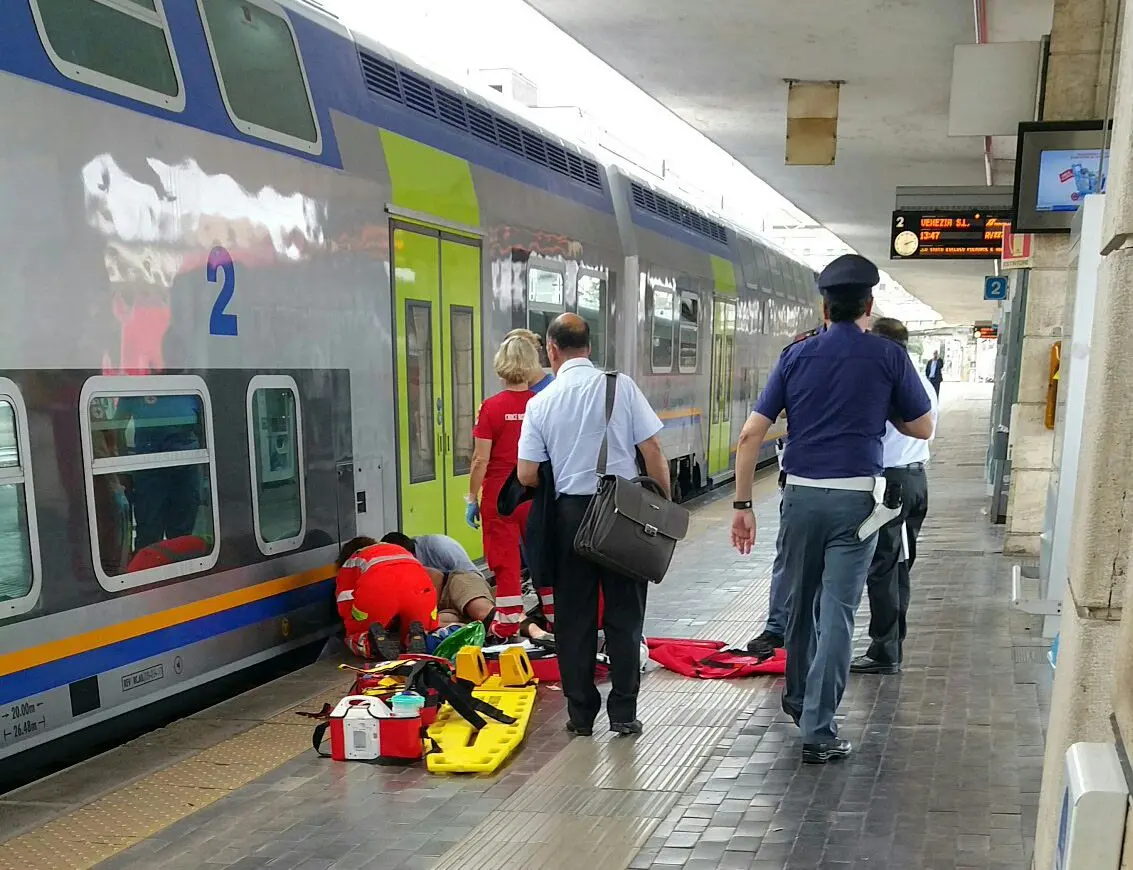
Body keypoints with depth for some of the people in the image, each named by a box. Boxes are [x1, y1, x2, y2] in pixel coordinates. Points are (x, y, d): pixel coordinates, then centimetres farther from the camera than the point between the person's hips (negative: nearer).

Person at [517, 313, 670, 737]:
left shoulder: (541, 402, -2)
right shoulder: (620, 385, -5)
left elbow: (527, 474, -3)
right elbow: (652, 450, -6)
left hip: (570, 512, 1)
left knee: (574, 616, 11)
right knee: (624, 614, 9)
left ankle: (580, 714, 17)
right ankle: (623, 712, 12)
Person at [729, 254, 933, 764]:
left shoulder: (796, 356, 4)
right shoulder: (889, 357, -1)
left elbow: (751, 435, -1)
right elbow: (923, 429, 9)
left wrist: (742, 505, 3)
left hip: (801, 493, 3)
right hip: (854, 496, -3)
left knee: (801, 602, 19)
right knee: (837, 611, 0)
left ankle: (797, 699, 39)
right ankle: (817, 730, 2)